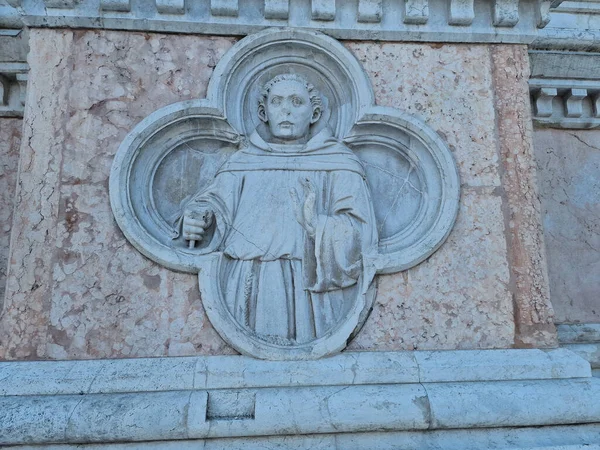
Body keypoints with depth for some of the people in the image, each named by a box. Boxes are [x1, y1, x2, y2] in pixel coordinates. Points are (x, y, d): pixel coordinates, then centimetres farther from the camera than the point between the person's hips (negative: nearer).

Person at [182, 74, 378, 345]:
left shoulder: (338, 162, 4)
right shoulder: (243, 161, 14)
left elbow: (358, 231, -5)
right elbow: (216, 202, 4)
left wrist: (318, 227, -24)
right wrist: (199, 218, -18)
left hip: (312, 293, -1)